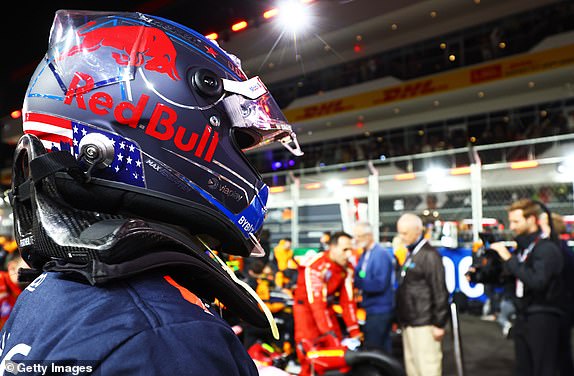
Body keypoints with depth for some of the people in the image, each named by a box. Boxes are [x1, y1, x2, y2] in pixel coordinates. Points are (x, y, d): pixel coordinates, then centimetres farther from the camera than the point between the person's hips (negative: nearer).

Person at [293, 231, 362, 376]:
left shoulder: (347, 268, -7)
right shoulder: (316, 266, -27)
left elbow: (348, 300, -7)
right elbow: (316, 301, -30)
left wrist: (354, 330, -12)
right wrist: (328, 331, -33)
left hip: (327, 306, 6)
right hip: (306, 305, -6)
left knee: (337, 345, -2)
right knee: (310, 348, -14)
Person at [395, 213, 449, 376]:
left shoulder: (429, 255, -11)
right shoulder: (409, 255, 15)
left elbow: (440, 292, -15)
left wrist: (439, 323, -16)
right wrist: (402, 319, 16)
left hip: (424, 324, -8)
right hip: (408, 322, 9)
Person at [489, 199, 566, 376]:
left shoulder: (547, 248, -13)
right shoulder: (521, 247, 11)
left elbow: (536, 281, -27)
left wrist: (509, 259, -23)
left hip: (542, 319, -8)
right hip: (523, 317, 8)